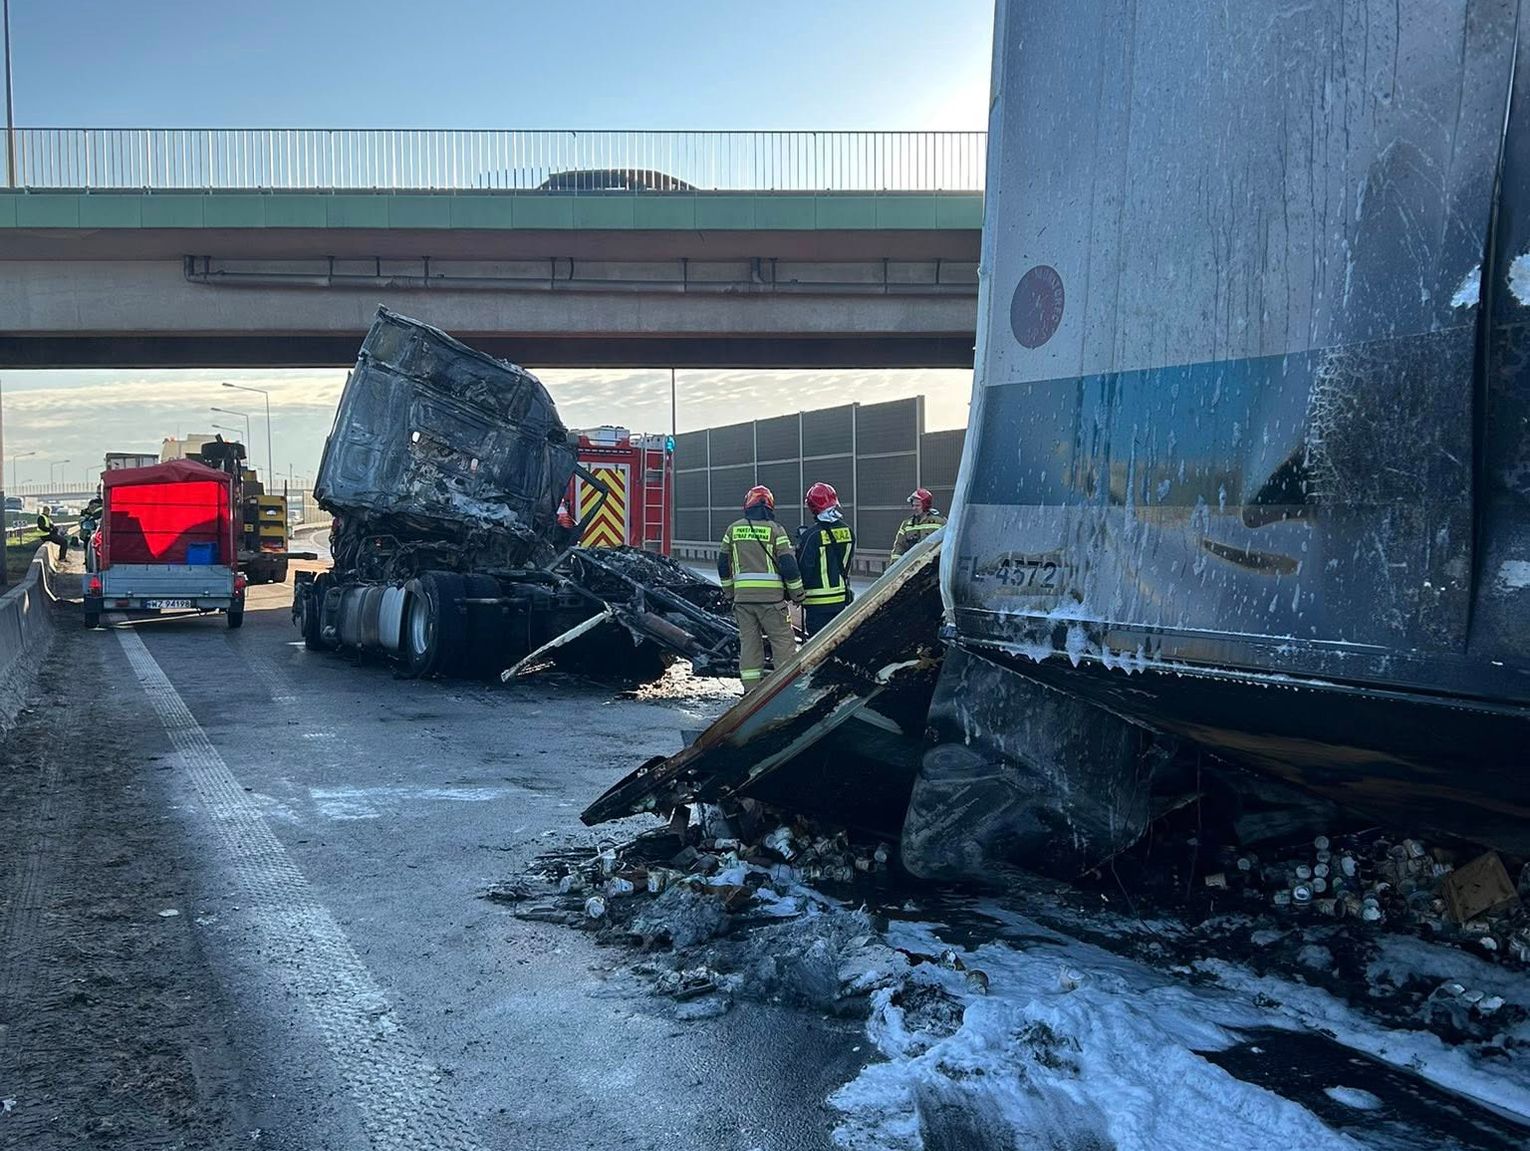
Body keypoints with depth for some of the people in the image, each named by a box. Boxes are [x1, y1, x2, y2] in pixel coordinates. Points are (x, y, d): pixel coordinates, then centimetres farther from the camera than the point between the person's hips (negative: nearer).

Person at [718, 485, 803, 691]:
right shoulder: (775, 529, -4)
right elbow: (789, 564, -7)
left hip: (742, 596, 4)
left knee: (748, 641, 9)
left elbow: (723, 565, 13)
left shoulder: (733, 529, 8)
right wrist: (797, 594, 4)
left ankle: (751, 688, 10)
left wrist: (730, 593, 24)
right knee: (783, 640, 3)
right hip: (771, 596, -4)